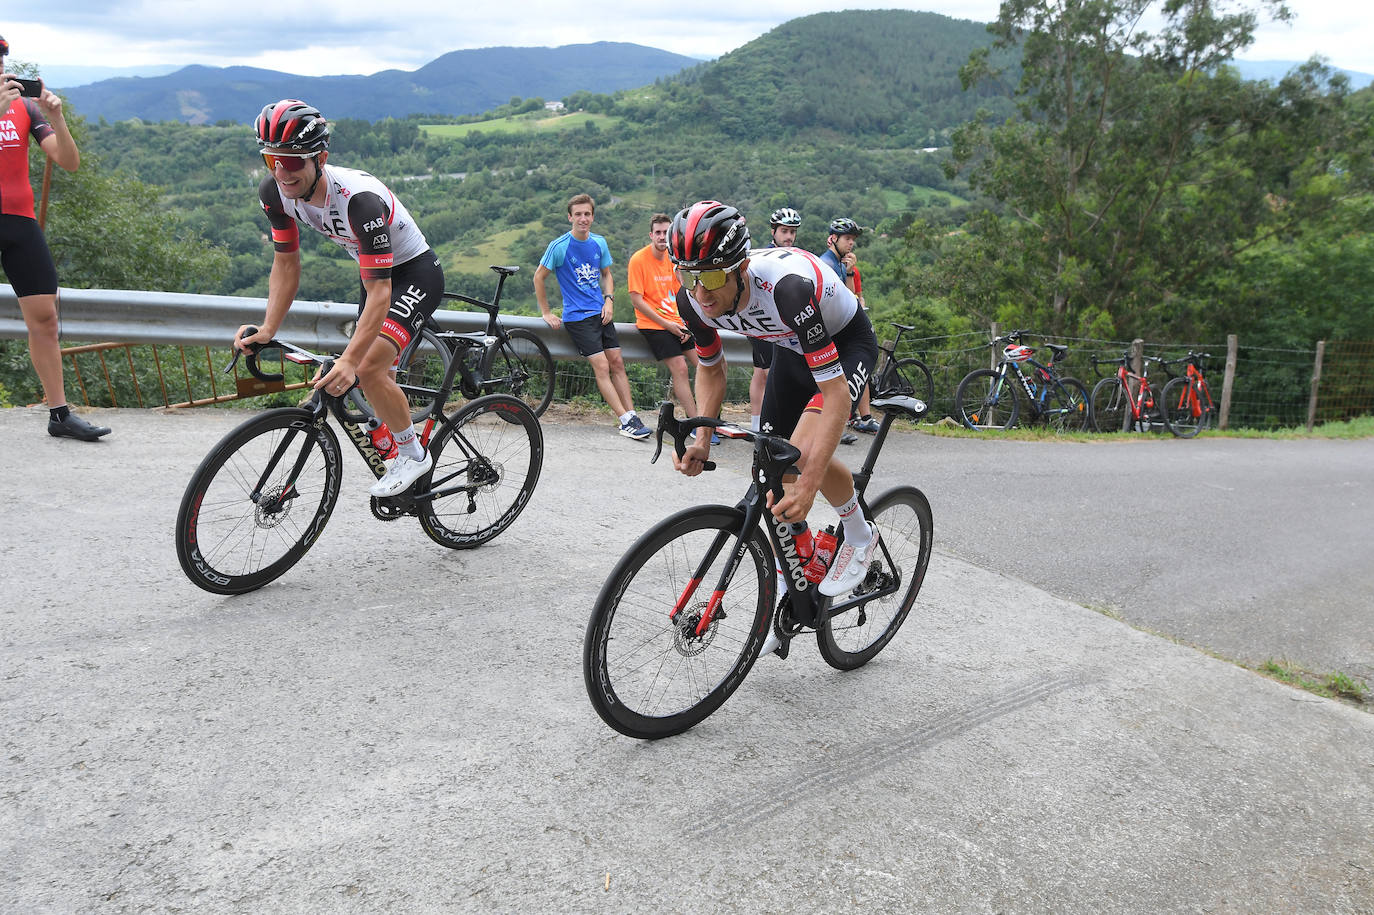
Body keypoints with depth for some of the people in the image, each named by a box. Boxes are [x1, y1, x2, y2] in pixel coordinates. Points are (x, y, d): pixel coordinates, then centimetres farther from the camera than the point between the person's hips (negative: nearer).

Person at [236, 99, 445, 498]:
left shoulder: (358, 199, -36)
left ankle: (413, 455, -2)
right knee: (378, 370, 14)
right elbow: (286, 264, -3)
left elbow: (380, 294, -38)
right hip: (373, 271, 8)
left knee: (367, 368, -23)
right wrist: (267, 331, -15)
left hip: (415, 273, -8)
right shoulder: (274, 192, -15)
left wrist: (349, 360, -46)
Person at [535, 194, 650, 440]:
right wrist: (546, 313, -1)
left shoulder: (599, 243, 6)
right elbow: (539, 277, -2)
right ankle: (627, 421, -12)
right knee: (602, 366, -11)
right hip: (577, 316, -5)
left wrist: (609, 300, 3)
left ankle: (632, 416, 5)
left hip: (601, 312, 5)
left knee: (617, 363, 2)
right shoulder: (559, 246, -10)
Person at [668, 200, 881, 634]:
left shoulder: (786, 286, -42)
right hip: (792, 348, 6)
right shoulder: (693, 300, -23)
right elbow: (711, 369, -2)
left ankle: (860, 536, 0)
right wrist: (701, 439, -18)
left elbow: (835, 394, -41)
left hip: (847, 342, -6)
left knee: (805, 450, -30)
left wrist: (808, 484, -48)